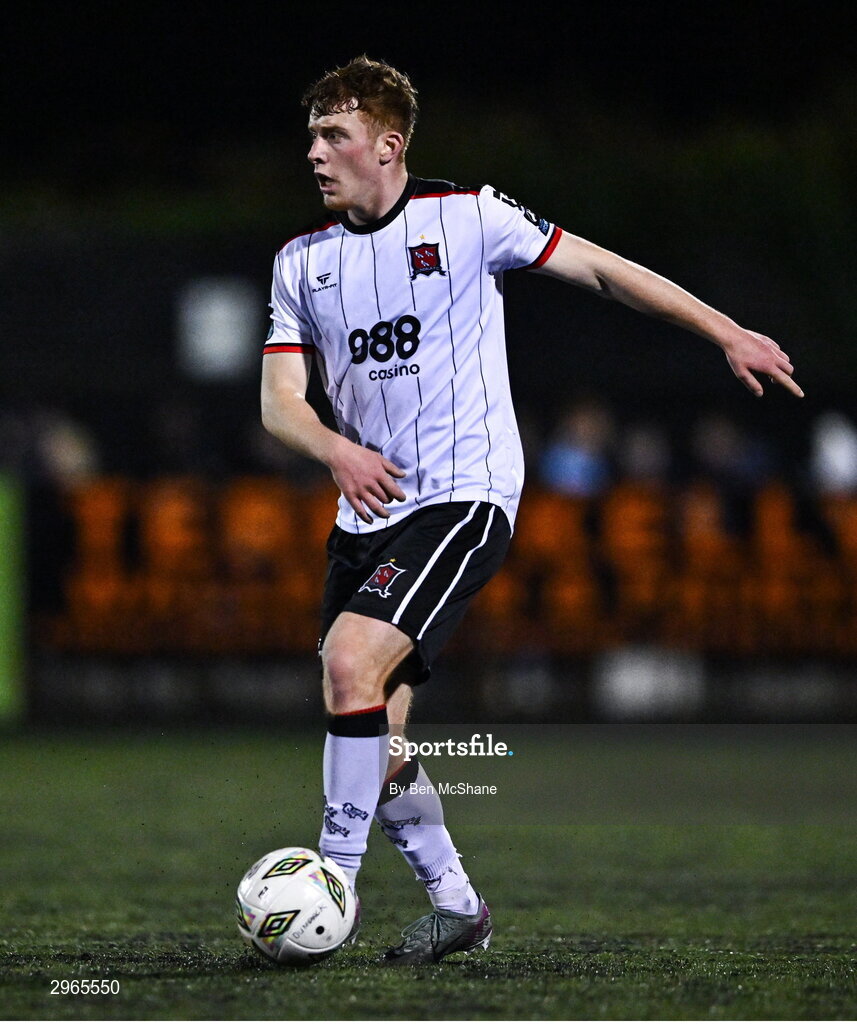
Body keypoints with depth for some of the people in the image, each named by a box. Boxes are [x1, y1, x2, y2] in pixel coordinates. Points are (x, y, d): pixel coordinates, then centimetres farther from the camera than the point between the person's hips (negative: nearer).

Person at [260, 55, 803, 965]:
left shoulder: (467, 217, -4)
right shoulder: (301, 261, 9)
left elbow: (597, 269, 2)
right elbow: (280, 399, 4)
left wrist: (727, 334, 1)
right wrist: (336, 450, -19)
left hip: (463, 497, -6)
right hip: (366, 512, 6)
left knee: (351, 662, -25)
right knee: (375, 739, 2)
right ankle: (456, 906, 20)